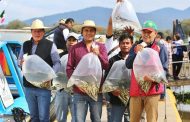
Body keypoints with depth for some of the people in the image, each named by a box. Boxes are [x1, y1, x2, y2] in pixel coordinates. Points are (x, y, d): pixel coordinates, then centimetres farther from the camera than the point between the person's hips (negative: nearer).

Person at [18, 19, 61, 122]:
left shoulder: (50, 45, -3)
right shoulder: (25, 45, 10)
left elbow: (57, 63, -5)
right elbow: (19, 61, 17)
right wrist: (21, 63, -7)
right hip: (28, 86, 4)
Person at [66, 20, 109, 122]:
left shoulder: (101, 47, 8)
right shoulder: (75, 48, 6)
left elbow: (106, 66, -1)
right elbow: (69, 68, 3)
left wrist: (98, 54, -18)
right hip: (79, 91, -1)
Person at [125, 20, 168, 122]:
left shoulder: (160, 47, 4)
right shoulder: (136, 47, 14)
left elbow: (164, 68, -2)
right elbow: (128, 65, 3)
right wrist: (136, 53, -14)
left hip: (152, 90, -3)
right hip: (136, 90, 3)